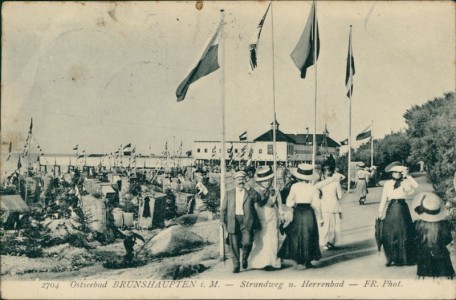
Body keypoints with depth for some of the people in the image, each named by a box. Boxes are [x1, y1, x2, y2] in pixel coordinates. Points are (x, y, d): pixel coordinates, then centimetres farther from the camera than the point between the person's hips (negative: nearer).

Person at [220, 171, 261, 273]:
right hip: (233, 222, 1)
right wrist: (222, 220, 3)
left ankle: (245, 258, 16)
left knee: (247, 242, -13)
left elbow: (258, 200, -5)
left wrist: (250, 189, -8)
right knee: (234, 245, 0)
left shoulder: (250, 192, 13)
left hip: (246, 221, -1)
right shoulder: (229, 193, 15)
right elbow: (223, 208, 13)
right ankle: (236, 265, 12)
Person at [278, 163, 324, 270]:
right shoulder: (313, 188, -5)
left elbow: (289, 203, -8)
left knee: (297, 237, 9)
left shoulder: (294, 187, -6)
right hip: (309, 214, 1)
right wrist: (320, 218, 4)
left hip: (298, 213, -1)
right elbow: (316, 205, -5)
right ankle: (307, 261, 18)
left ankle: (300, 262, 7)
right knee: (308, 237, 13)